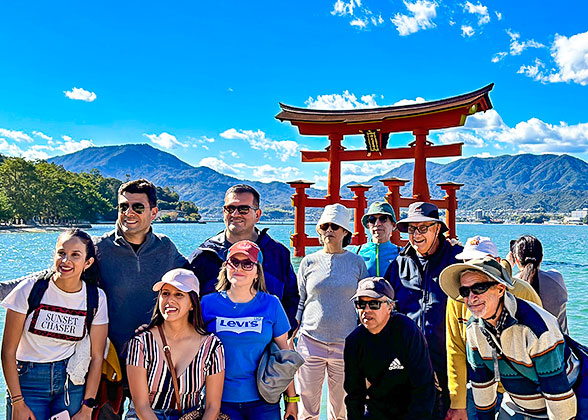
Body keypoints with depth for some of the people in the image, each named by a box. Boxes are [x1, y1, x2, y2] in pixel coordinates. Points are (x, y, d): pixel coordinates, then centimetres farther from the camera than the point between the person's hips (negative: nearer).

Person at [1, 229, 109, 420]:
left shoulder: (96, 298, -6)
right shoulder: (29, 290, -11)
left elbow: (96, 356, -2)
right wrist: (18, 403, -9)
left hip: (72, 381, 1)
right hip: (28, 380, -1)